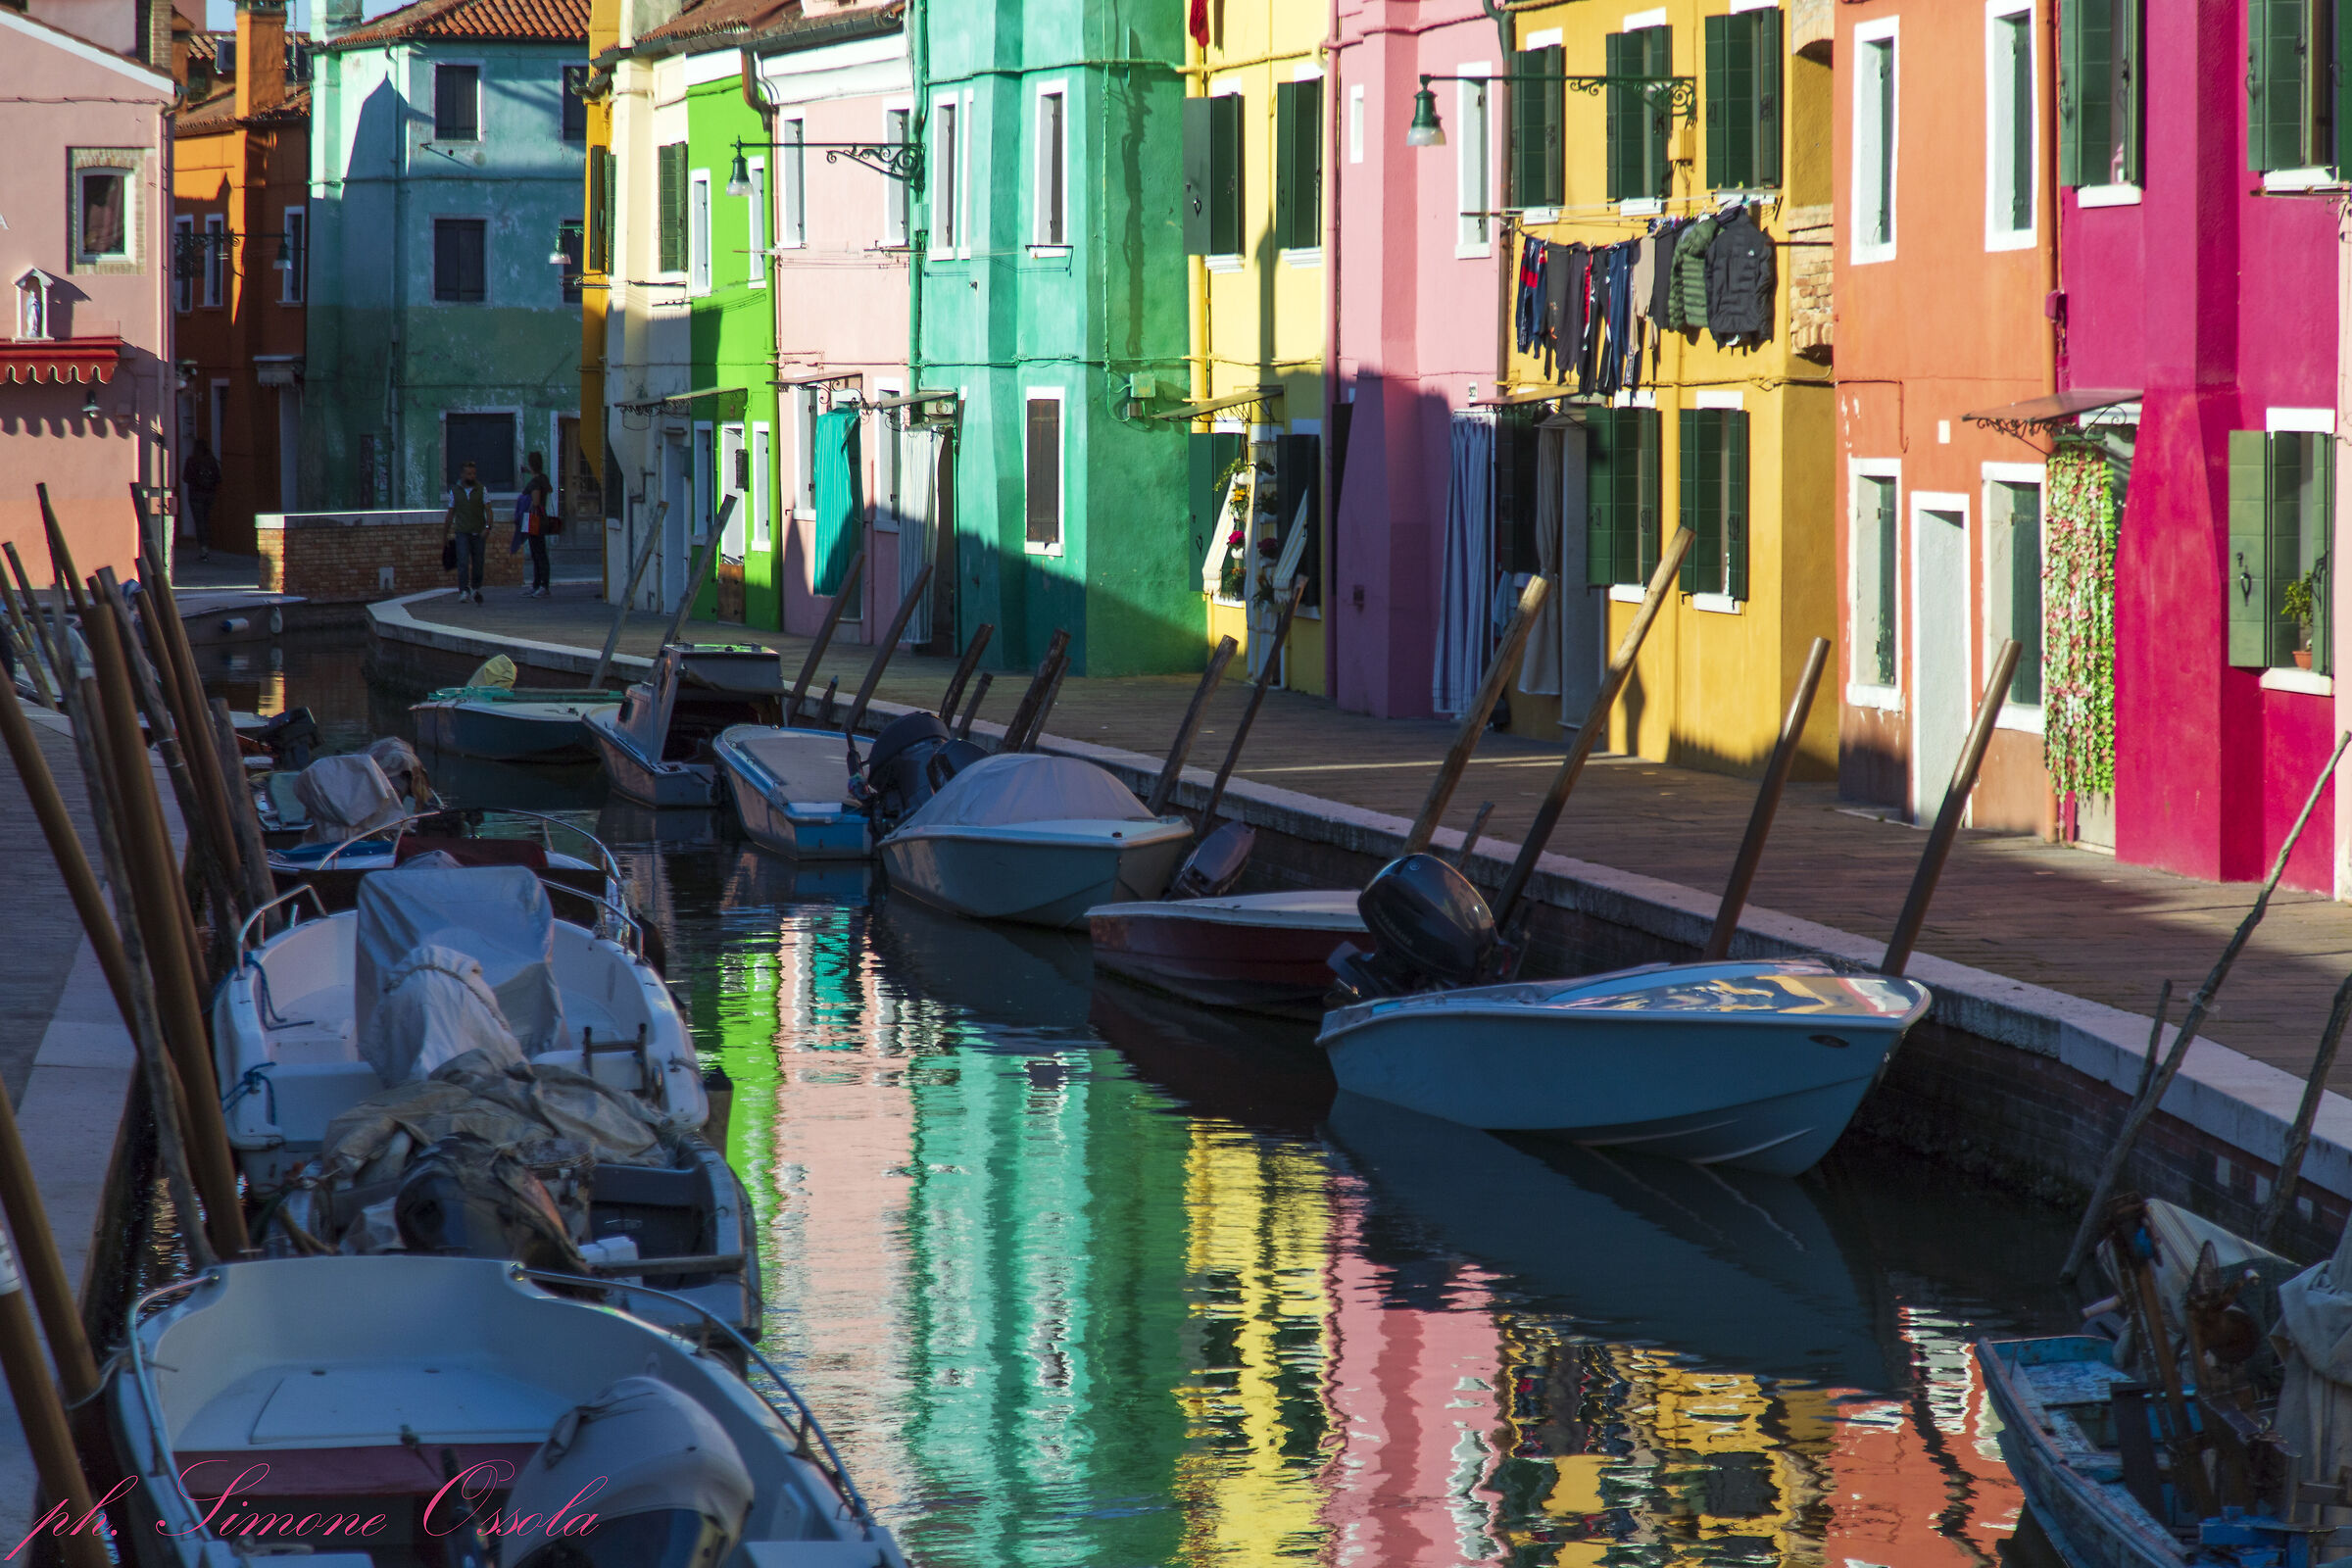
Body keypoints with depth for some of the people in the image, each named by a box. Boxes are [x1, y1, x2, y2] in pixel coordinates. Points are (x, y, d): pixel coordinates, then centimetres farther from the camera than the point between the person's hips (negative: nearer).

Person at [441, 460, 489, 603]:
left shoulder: (481, 489, 2)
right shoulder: (455, 490, 5)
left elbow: (488, 510, -4)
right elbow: (450, 513, 13)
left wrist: (488, 527, -21)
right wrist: (444, 534, 15)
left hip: (478, 532, 0)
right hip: (462, 532, 0)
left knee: (478, 563, 5)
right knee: (463, 561, -15)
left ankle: (476, 589, 24)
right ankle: (464, 591, -19)